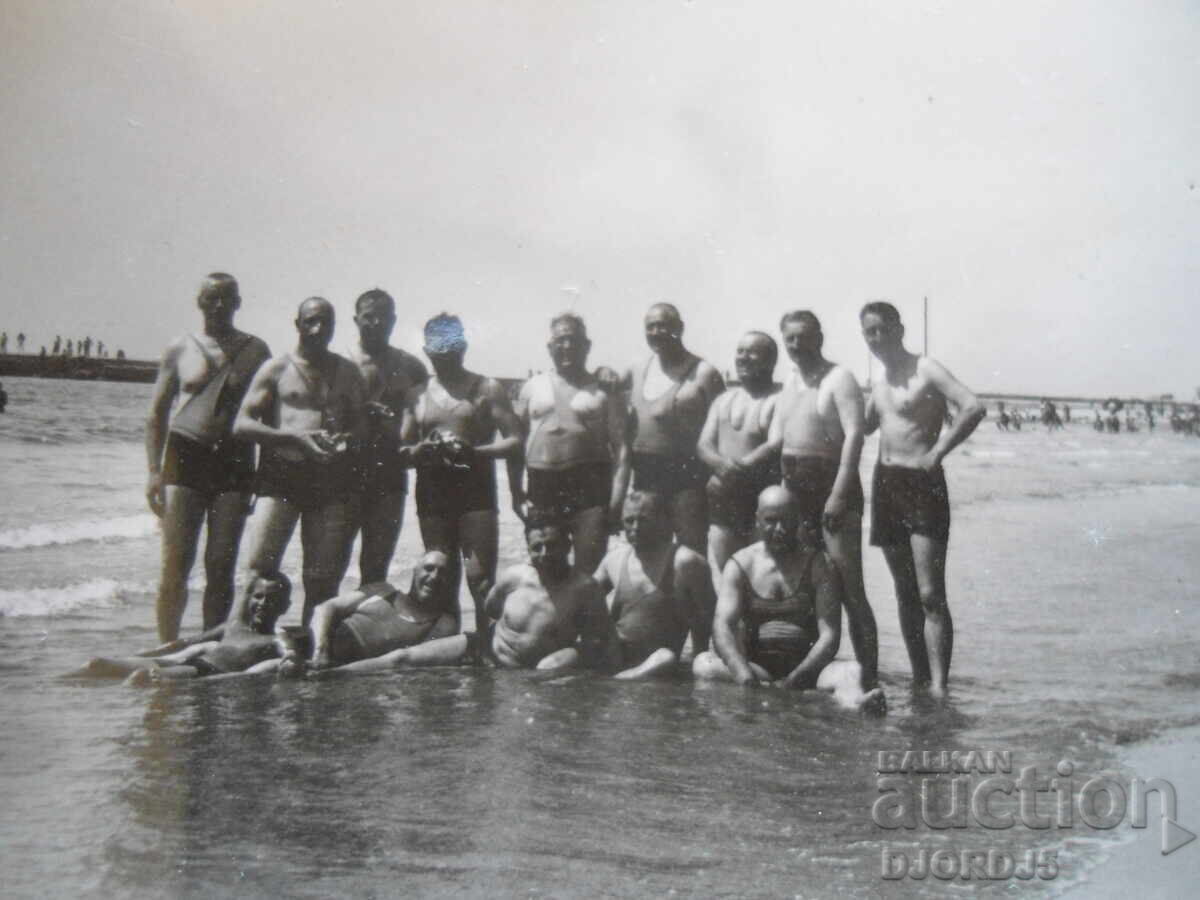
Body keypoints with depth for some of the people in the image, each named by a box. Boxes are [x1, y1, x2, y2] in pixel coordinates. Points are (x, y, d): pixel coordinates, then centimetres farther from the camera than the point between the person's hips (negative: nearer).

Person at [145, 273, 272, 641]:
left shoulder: (255, 350, 7)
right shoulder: (179, 349, 8)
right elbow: (157, 412, 9)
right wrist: (154, 469, -1)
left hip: (234, 461, 0)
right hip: (185, 456, 0)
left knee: (221, 566, 2)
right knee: (175, 565, -4)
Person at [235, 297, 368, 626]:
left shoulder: (347, 371, 16)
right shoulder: (277, 368, 7)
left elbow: (364, 423, 15)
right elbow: (242, 425, 1)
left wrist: (348, 439, -9)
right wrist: (294, 437, -13)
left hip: (333, 478, 2)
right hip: (281, 475, -2)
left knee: (323, 579, 2)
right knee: (260, 568, -12)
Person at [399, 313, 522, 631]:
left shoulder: (487, 388, 6)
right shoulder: (417, 394, 16)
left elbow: (514, 441, -2)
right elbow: (402, 448, 14)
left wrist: (474, 451, -19)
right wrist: (420, 451, -10)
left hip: (476, 489, -3)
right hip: (432, 494, 3)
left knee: (480, 580, -10)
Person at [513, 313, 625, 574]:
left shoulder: (601, 390, 6)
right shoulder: (532, 387, 13)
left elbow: (620, 444, 1)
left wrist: (618, 491, -10)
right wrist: (516, 491, 5)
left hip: (589, 484, -3)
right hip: (542, 484, 3)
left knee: (590, 568, -7)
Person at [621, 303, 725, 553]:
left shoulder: (703, 373, -7)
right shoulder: (637, 372, 12)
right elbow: (627, 426, 19)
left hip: (686, 476, -6)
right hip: (644, 476, 6)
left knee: (691, 550, -6)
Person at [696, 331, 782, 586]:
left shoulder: (780, 399, -5)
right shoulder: (723, 400, 16)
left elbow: (776, 446, -16)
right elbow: (704, 445, 8)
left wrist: (738, 469, -22)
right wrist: (722, 464, -15)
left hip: (764, 500, -6)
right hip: (723, 500, 6)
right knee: (720, 575, 7)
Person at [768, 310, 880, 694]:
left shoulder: (839, 378, -5)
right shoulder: (790, 385, 18)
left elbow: (854, 435, -15)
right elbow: (774, 440, 18)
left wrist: (839, 494, -22)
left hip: (832, 486, -8)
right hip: (794, 489, 8)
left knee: (849, 589, -11)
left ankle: (868, 676, -9)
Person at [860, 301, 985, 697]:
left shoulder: (926, 370, -7)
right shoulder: (878, 384, 16)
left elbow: (974, 408, -20)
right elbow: (861, 427, 29)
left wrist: (936, 453, -18)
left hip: (922, 484, -8)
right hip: (886, 483, 8)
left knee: (930, 594, -11)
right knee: (905, 594, 10)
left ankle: (939, 687, -12)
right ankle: (919, 680, 17)